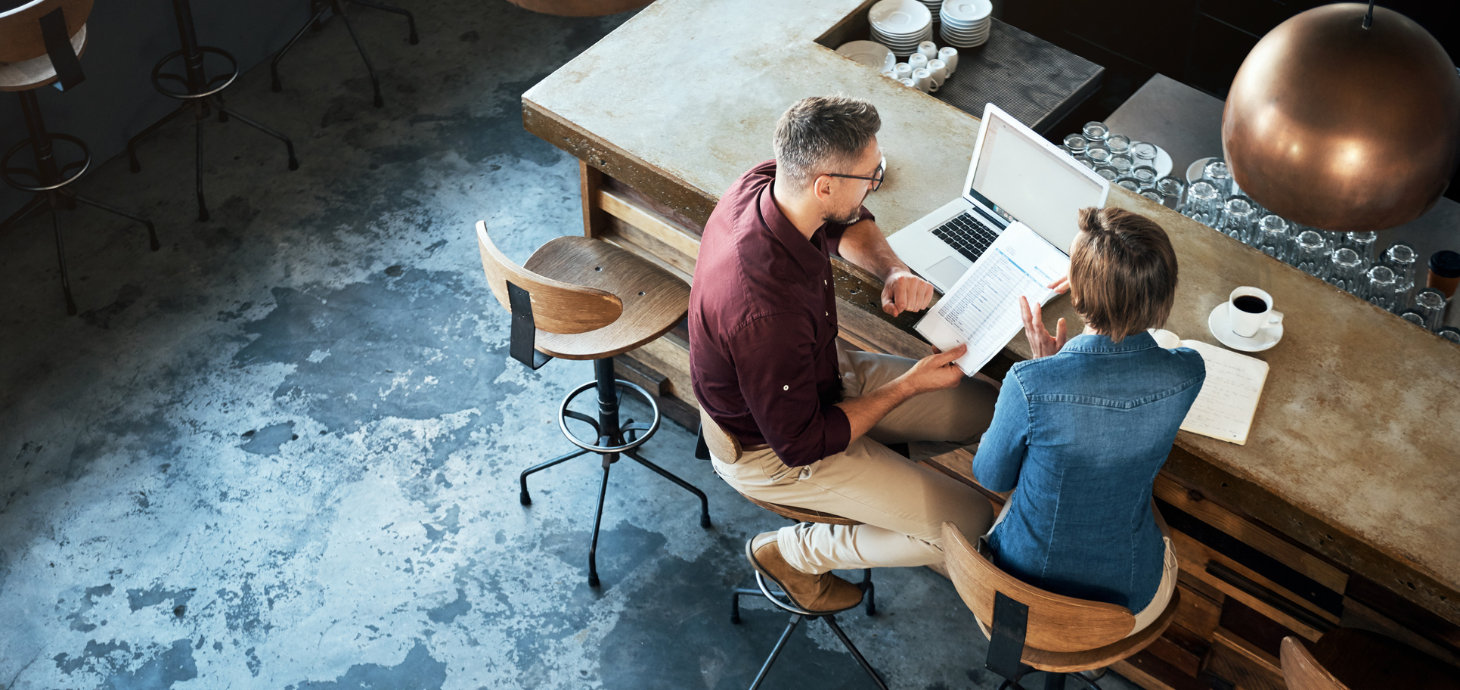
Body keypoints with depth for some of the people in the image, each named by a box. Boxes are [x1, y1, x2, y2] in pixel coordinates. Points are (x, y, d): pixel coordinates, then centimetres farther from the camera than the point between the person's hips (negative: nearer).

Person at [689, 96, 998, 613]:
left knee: (984, 409, 8)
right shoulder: (766, 311, -42)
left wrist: (893, 270, -13)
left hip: (821, 374, 8)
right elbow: (802, 443, -27)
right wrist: (908, 386, -19)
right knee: (969, 526, -7)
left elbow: (849, 225, 8)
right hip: (773, 452, -8)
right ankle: (791, 552, 7)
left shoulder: (766, 183, -18)